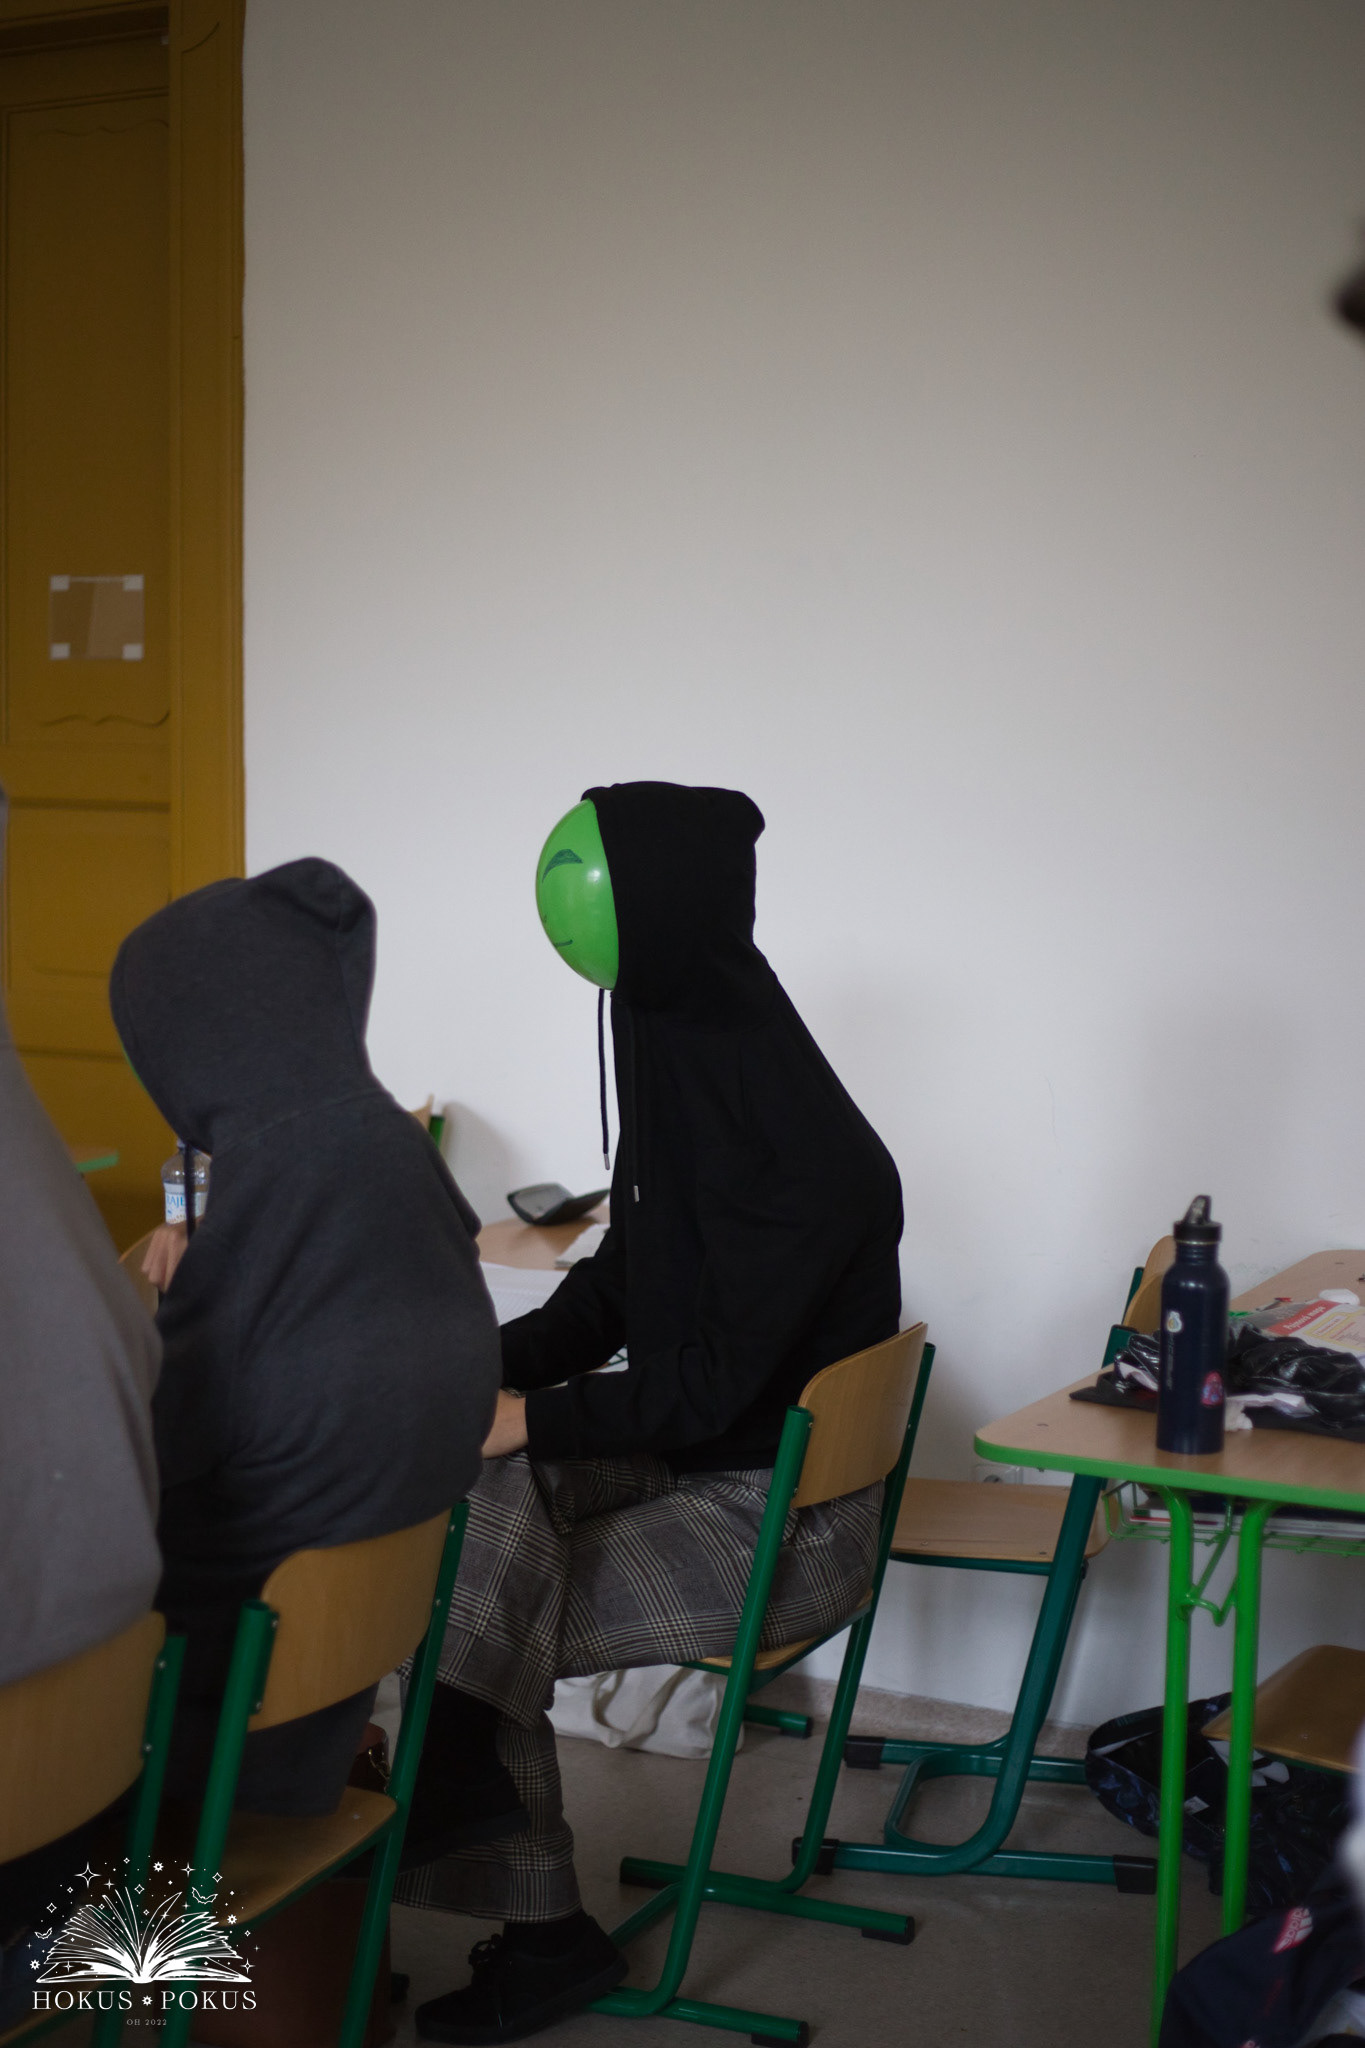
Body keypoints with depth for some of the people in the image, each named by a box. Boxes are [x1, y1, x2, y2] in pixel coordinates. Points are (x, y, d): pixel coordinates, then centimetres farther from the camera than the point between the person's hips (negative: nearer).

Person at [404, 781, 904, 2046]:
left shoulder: (803, 1152, -25)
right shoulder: (684, 1077, 3)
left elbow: (711, 1380, -24)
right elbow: (615, 1290, 10)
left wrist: (526, 1418, -19)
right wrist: (484, 1370, -4)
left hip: (783, 1516, -8)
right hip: (686, 1457, 8)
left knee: (479, 1625, -15)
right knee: (474, 1495, -14)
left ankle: (542, 1929, 6)